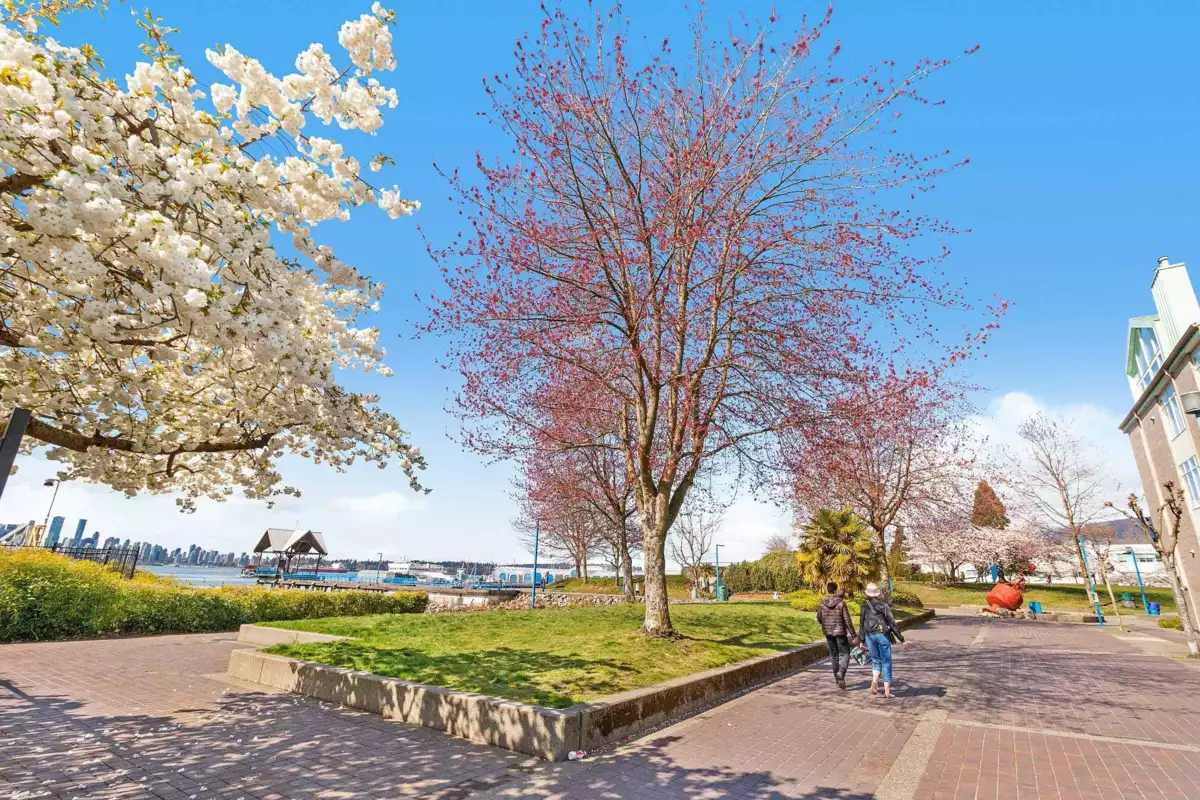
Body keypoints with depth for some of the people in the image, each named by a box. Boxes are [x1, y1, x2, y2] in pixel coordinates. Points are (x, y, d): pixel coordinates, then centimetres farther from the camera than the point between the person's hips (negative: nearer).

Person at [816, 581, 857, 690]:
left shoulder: (822, 602, -4)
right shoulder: (841, 602, -15)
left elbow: (819, 618, 3)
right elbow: (847, 619, -13)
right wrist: (853, 634, -4)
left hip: (828, 632, 4)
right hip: (840, 631, -4)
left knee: (833, 654, 16)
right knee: (844, 653, 9)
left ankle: (837, 677, 23)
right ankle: (841, 672, -12)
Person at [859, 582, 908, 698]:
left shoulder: (865, 607, 5)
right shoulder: (883, 605, -5)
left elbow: (861, 624, 7)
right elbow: (892, 623, -8)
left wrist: (862, 641, 16)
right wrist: (901, 639, -2)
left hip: (869, 636, 2)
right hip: (882, 635, -2)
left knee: (876, 661, 15)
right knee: (886, 662, 7)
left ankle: (874, 681, -9)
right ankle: (887, 690, 6)